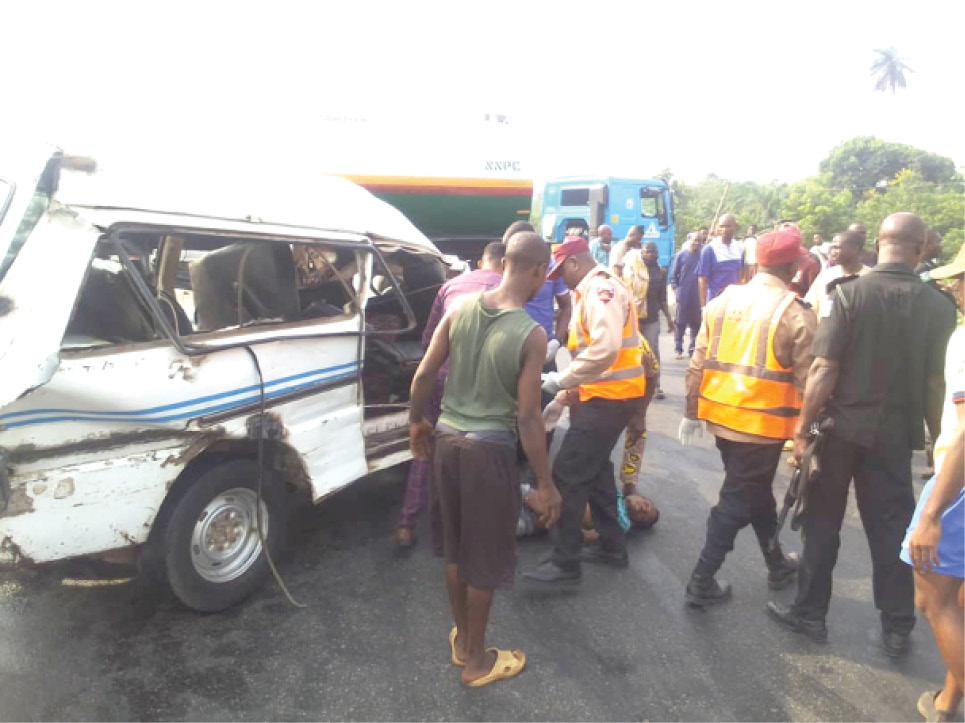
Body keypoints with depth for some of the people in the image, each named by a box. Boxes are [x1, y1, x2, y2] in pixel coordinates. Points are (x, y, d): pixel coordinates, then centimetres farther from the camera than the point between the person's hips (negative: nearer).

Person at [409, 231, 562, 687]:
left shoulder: (460, 308, -3)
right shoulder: (531, 334, -16)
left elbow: (423, 375, 0)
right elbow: (527, 417, -16)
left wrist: (416, 422, 18)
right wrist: (546, 484, -7)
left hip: (446, 437, 5)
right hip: (489, 447, -5)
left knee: (455, 546, 21)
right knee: (484, 556, 12)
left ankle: (461, 637, 41)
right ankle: (477, 660, 30)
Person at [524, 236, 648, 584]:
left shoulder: (601, 289, -16)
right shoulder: (592, 292, 17)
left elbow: (605, 349, -30)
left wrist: (562, 380, -23)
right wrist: (566, 394, 19)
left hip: (610, 397, -11)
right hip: (605, 394, 11)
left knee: (568, 474, -8)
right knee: (595, 470, 19)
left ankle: (566, 563, 0)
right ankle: (612, 545, 31)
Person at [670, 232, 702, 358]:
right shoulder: (681, 255, 0)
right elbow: (673, 275, 3)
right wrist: (676, 289, -5)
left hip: (698, 296, 2)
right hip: (683, 296, -2)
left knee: (696, 323, 7)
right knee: (680, 323, 3)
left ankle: (693, 349, 16)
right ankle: (678, 349, 9)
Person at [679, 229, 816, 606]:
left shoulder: (722, 301, 3)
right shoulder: (797, 315, -11)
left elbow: (697, 364, 5)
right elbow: (806, 382, -9)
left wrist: (691, 412, 13)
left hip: (721, 416, 6)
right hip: (763, 423, -6)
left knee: (755, 491, 24)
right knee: (736, 501, 6)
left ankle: (777, 563, 41)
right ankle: (702, 582, 13)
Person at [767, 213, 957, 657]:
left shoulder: (850, 293, -13)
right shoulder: (938, 306, -4)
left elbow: (825, 370, -15)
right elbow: (934, 382, 0)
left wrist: (802, 428, -8)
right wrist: (935, 438, 13)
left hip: (842, 425, -2)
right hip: (896, 432, 2)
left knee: (823, 524, 11)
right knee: (892, 529, 13)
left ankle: (810, 612, 22)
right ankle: (897, 627, 23)